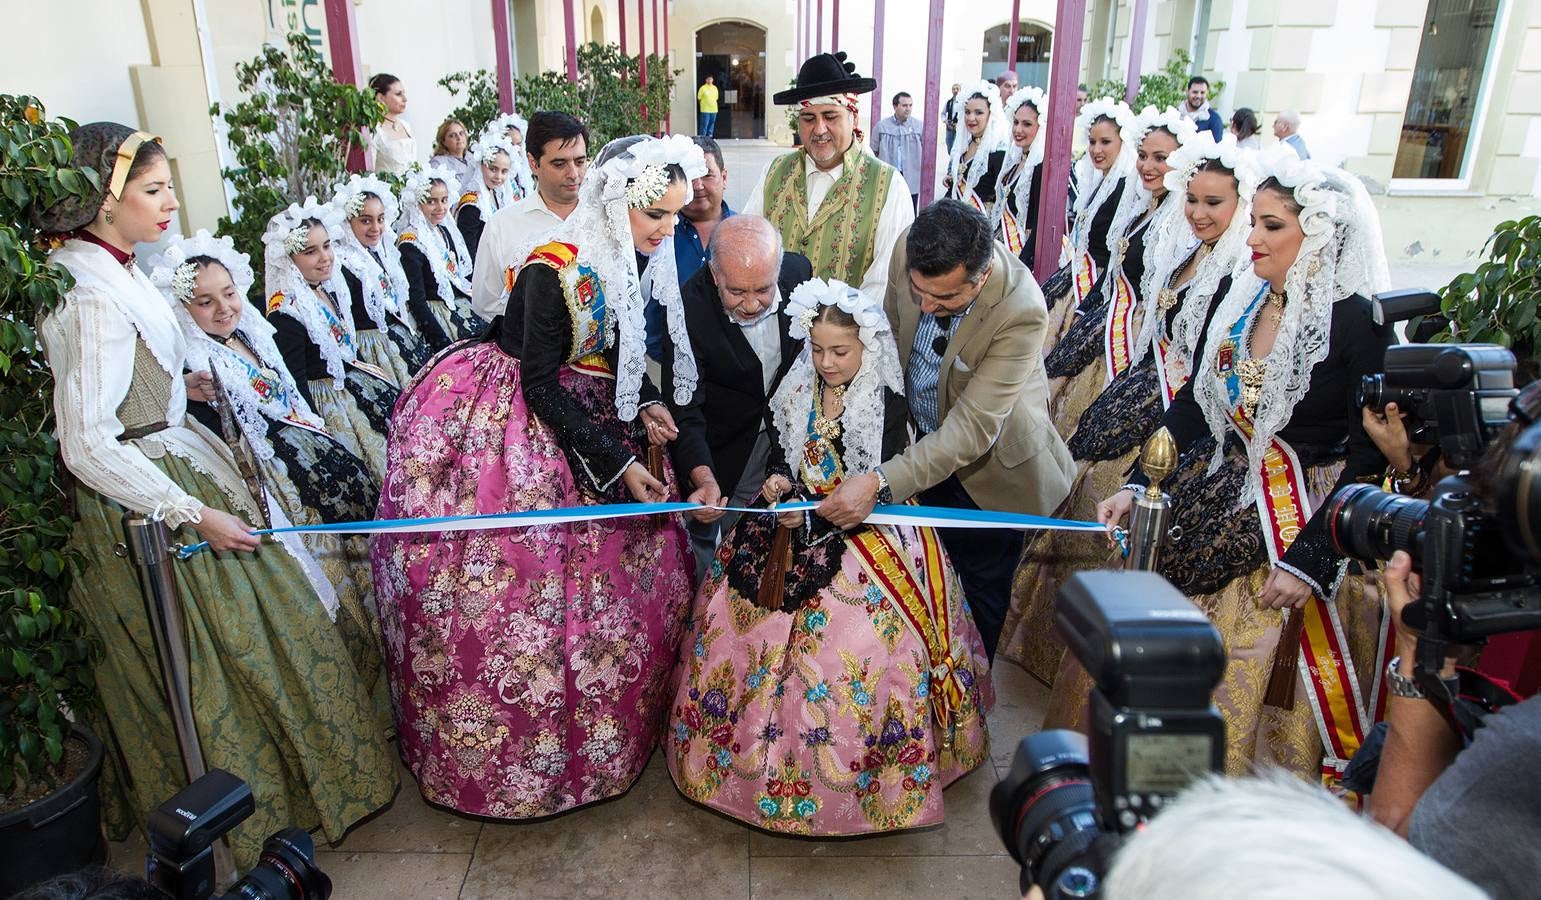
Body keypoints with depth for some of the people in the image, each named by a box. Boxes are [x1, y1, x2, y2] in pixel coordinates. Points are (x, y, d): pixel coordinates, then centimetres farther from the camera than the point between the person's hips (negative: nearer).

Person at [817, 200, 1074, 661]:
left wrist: (880, 483, -47)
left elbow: (974, 428, -38)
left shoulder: (1021, 311, -36)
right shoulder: (909, 253, -21)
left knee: (982, 596, 13)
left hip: (985, 467, -4)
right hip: (922, 441, 5)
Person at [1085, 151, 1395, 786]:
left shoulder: (1361, 325, -17)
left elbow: (1372, 458, -16)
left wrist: (1307, 562, -19)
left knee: (1253, 677, 5)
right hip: (1215, 492, 6)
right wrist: (1137, 485, -1)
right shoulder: (1238, 297, 1)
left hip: (1300, 517, -6)